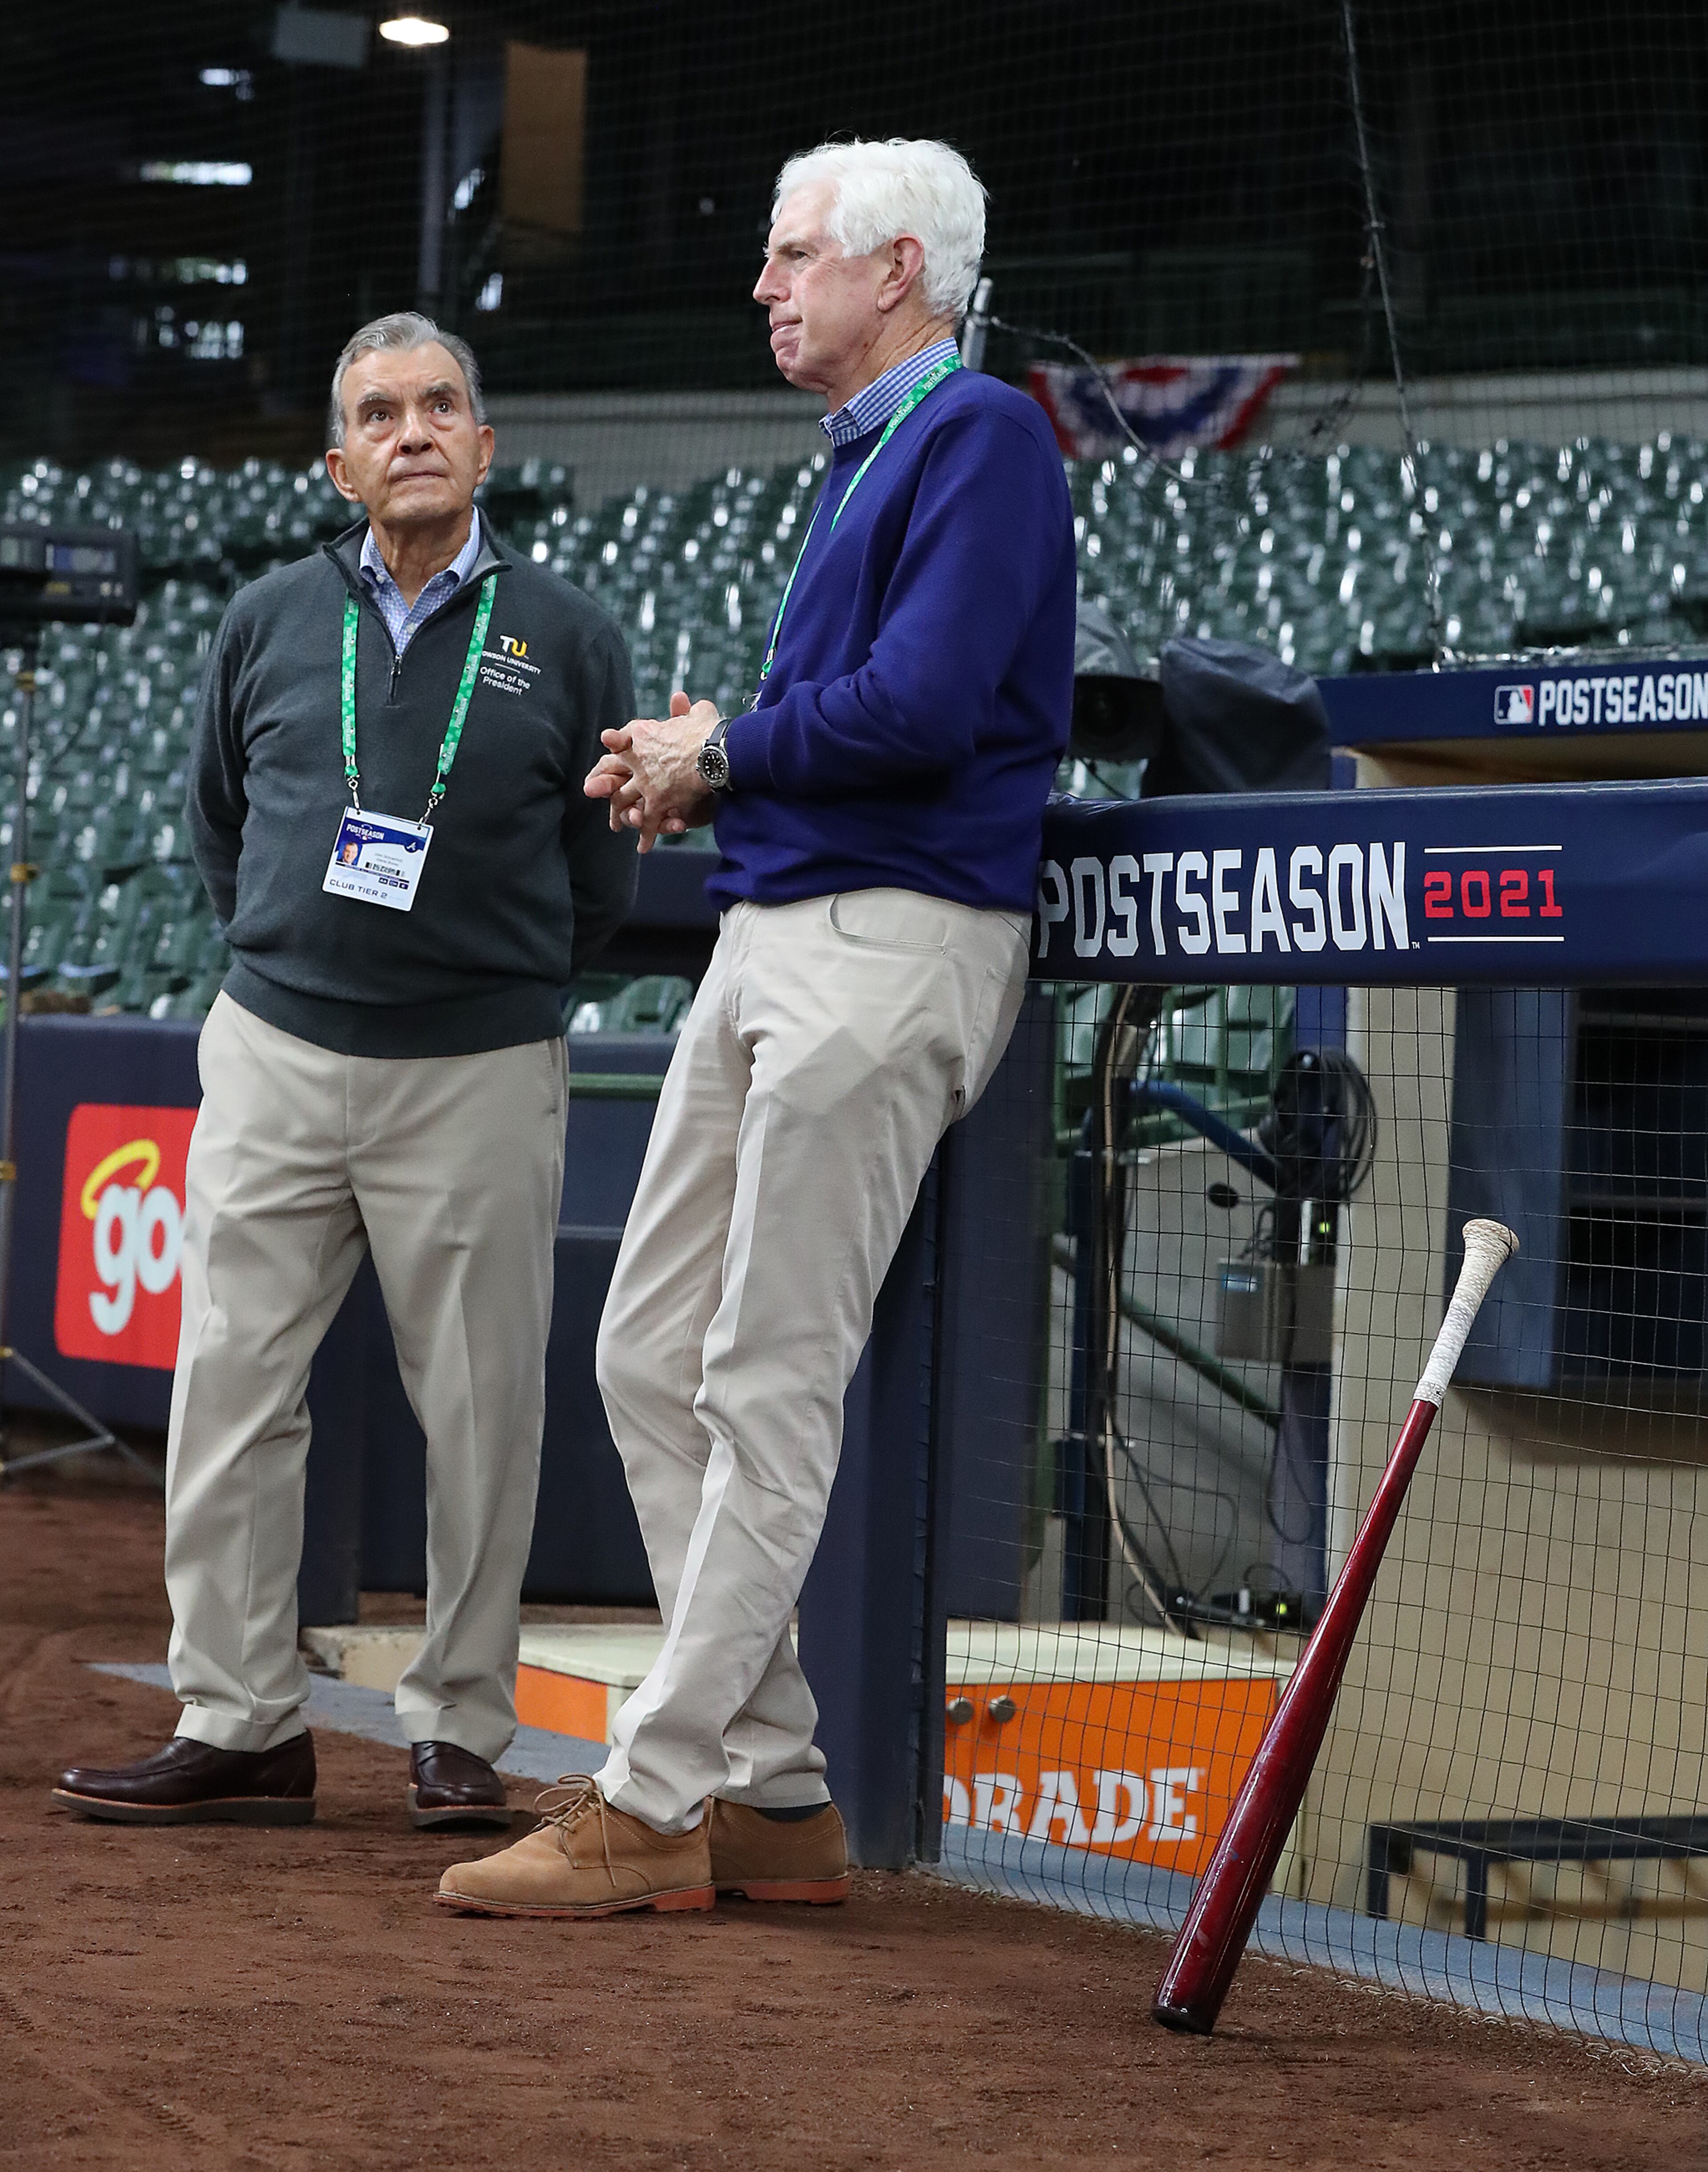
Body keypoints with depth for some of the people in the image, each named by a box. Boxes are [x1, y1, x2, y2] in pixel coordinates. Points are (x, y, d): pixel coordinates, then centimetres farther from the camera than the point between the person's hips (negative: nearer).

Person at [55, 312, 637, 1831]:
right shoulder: (270, 625, 8)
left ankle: (462, 1732, 11)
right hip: (277, 1060, 2)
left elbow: (601, 879, 7)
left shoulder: (566, 641, 2)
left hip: (481, 1078, -2)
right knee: (230, 1391, -1)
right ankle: (240, 1724, 5)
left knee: (482, 1410, 1)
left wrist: (486, 984, 7)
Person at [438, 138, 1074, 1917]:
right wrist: (698, 767, 6)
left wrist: (727, 747, -6)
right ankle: (769, 1788, 13)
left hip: (892, 943, -11)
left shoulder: (980, 436, -10)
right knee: (654, 1356, 9)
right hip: (771, 935, 11)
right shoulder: (869, 453, 22)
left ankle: (654, 1805, -4)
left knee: (769, 1383, -8)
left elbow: (918, 711, -22)